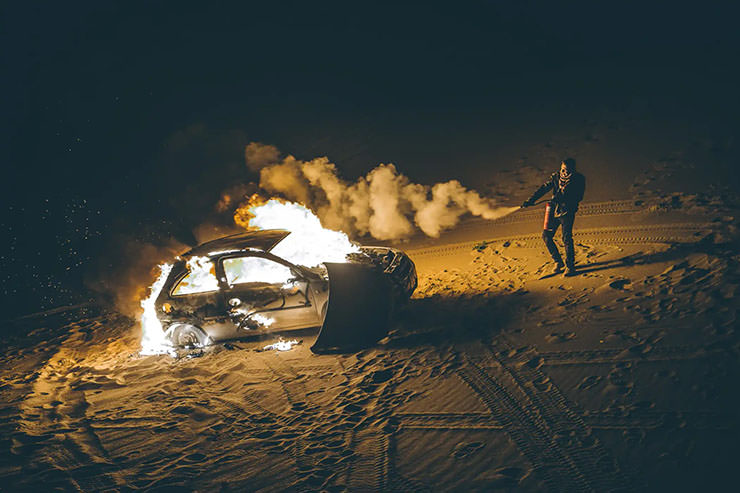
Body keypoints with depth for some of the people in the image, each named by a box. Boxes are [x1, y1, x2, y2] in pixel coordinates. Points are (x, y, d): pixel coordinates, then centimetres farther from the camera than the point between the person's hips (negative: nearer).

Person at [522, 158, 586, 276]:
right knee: (546, 236, 3)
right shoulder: (556, 176, 3)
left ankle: (570, 266, 4)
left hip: (567, 212, -5)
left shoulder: (579, 179, -6)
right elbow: (544, 188, 4)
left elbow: (578, 197, -11)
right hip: (554, 210, 5)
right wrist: (531, 200, -6)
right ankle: (558, 262, 20)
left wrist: (561, 199, -22)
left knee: (567, 238, -10)